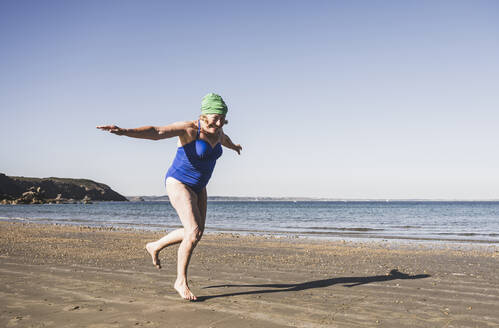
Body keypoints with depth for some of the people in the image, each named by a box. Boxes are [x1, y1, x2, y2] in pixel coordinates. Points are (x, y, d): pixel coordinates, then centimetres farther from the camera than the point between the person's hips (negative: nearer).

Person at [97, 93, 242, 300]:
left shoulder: (217, 132, 2)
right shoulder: (188, 129, -21)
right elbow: (156, 132, -35)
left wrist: (233, 146, 52)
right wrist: (124, 131, -51)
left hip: (197, 188, 9)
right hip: (178, 184, -9)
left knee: (196, 233, 15)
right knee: (193, 233, -19)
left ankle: (155, 247, 36)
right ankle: (181, 281, -3)